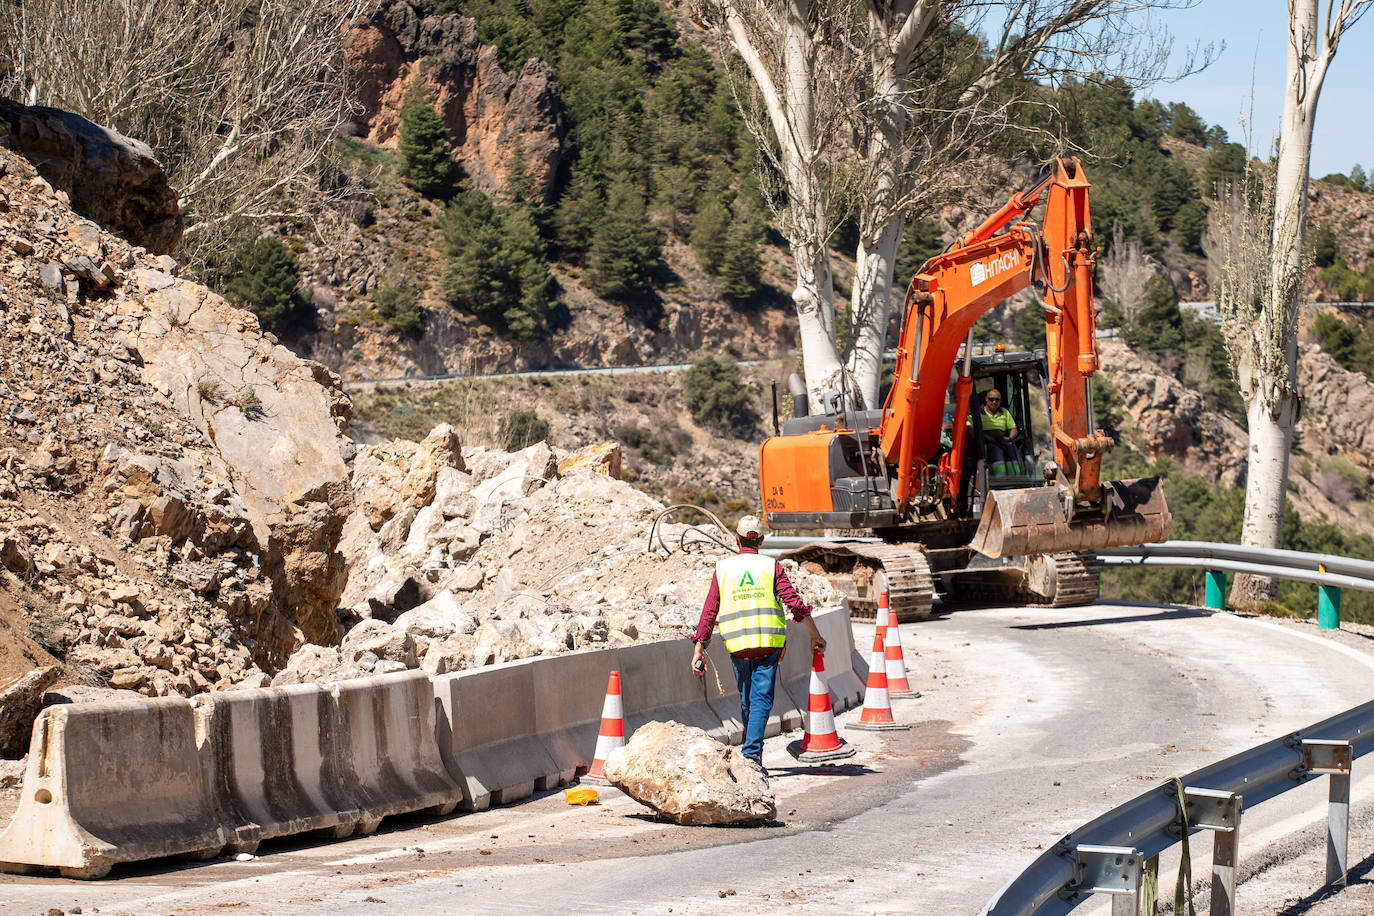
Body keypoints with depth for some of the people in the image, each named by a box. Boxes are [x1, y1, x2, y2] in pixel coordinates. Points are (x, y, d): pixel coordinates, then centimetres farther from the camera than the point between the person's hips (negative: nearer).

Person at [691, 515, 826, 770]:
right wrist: (815, 635, 7)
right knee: (761, 699, -3)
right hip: (768, 644, -2)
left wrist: (699, 649, 7)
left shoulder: (722, 569, 5)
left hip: (737, 646, 2)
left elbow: (709, 612, 3)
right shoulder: (770, 566, 1)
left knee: (746, 701, 16)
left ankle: (751, 751, 26)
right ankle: (752, 754, -15)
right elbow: (795, 604, -4)